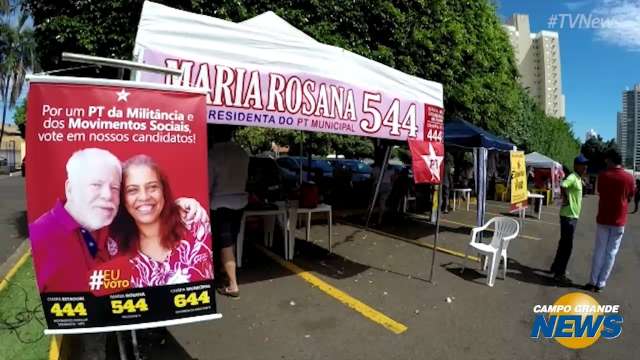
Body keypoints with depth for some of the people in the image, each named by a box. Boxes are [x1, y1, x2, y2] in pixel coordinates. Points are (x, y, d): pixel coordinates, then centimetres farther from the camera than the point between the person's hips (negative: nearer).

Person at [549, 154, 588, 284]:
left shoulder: (578, 179, 14)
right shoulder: (572, 177, -17)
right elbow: (562, 185, -36)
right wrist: (565, 199, -24)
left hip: (572, 215, 10)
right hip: (569, 216, -10)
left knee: (564, 243, 17)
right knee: (567, 245, -5)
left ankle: (556, 267, 29)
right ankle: (559, 273, 2)